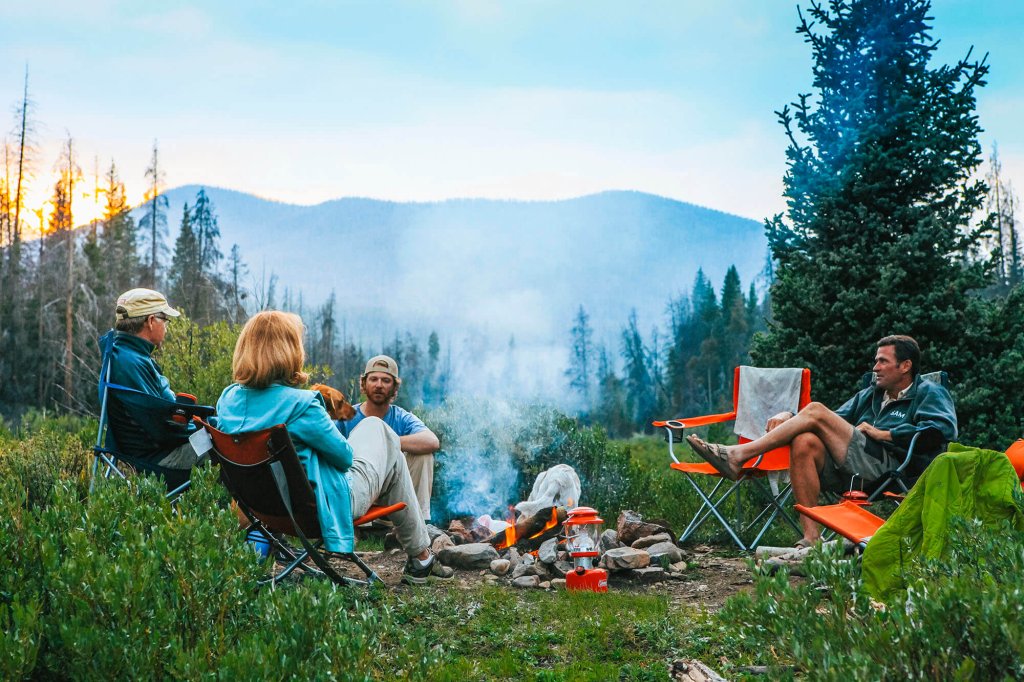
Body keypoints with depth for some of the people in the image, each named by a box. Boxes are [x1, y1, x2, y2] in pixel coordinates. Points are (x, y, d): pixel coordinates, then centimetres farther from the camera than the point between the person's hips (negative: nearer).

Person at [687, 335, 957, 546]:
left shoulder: (929, 393, 14)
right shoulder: (870, 394, 33)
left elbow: (942, 429, -6)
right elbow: (837, 419, 30)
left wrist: (882, 434, -6)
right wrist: (787, 417, 11)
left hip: (887, 467, -6)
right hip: (846, 473, 6)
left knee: (816, 411, -17)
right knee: (805, 442, -27)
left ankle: (737, 455, -19)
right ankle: (811, 538, -27)